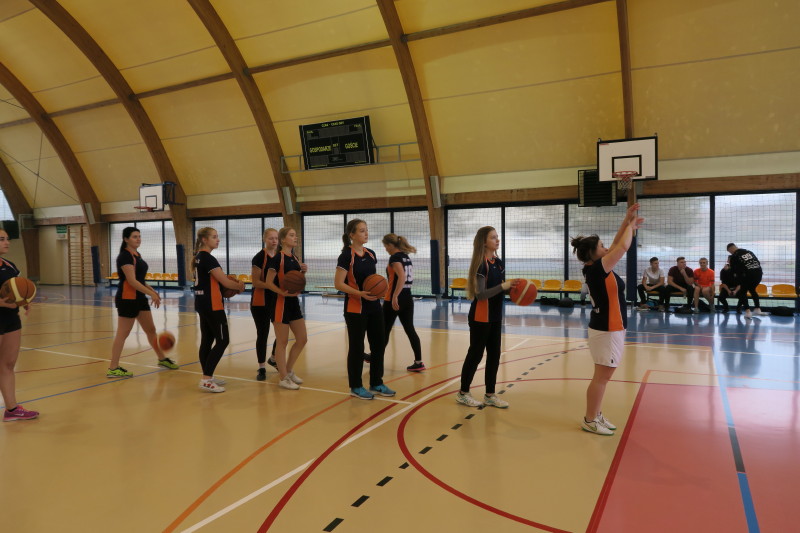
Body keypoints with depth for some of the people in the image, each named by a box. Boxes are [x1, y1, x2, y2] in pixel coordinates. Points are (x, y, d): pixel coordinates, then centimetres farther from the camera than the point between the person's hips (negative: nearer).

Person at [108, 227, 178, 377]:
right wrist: (151, 294, -23)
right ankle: (113, 369, 7)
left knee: (151, 329, 16)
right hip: (127, 299, -9)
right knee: (122, 334, -2)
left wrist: (152, 291, 11)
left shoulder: (137, 255, 13)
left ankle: (162, 359, 29)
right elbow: (131, 281, -23)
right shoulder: (125, 256, -15)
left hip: (139, 298, 9)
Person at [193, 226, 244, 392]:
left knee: (207, 340, 12)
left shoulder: (199, 257, 13)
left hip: (202, 304, 10)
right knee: (222, 340, -6)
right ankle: (206, 380, -6)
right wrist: (239, 286, 1)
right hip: (212, 305, -10)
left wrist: (232, 285, 7)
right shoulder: (208, 258, -17)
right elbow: (224, 281, -17)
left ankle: (207, 377, 19)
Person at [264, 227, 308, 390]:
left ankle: (289, 371, 27)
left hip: (294, 302, 8)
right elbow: (269, 283, -15)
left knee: (302, 339, 11)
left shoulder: (295, 258, 11)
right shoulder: (277, 258, -12)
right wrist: (283, 292, -27)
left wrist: (302, 271, 0)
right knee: (282, 342, 1)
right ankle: (283, 378, 13)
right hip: (280, 303, -8)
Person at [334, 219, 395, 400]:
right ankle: (355, 387, 18)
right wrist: (360, 293, -25)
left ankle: (377, 384, 25)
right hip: (355, 308, -7)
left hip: (374, 306, 7)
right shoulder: (346, 256, -12)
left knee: (379, 344, 11)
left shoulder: (371, 254, 8)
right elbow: (338, 284, -15)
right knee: (357, 347, 3)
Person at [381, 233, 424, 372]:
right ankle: (418, 362, 4)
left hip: (395, 300, -8)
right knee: (410, 330, 6)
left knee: (384, 330, 8)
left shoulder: (395, 257, -12)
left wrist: (394, 296, -29)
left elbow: (402, 277, -26)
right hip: (407, 299, 8)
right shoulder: (406, 257, 13)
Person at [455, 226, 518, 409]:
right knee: (475, 354, 2)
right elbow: (480, 294, -22)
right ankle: (463, 393, 17)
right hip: (480, 317, -8)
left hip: (495, 316, 8)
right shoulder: (481, 264, -17)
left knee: (494, 355, 11)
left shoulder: (498, 262, 8)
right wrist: (503, 286, -28)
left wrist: (512, 288, -4)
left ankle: (490, 395, 22)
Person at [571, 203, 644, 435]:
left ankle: (597, 415, 25)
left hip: (608, 327, 10)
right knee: (601, 377, -1)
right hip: (607, 330, -10)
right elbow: (623, 247, -18)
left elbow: (616, 245, 16)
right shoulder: (597, 268, -19)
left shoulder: (596, 268, 6)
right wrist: (631, 225, -2)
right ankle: (589, 420, 9)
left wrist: (627, 221, 11)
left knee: (602, 376, 15)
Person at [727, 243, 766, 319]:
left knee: (743, 292, 12)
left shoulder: (734, 257, 3)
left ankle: (747, 311, -1)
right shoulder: (748, 251, 20)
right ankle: (757, 309, 25)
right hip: (759, 272, 6)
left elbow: (734, 270, 6)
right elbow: (758, 262, 19)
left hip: (749, 274, -6)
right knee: (752, 289, 27)